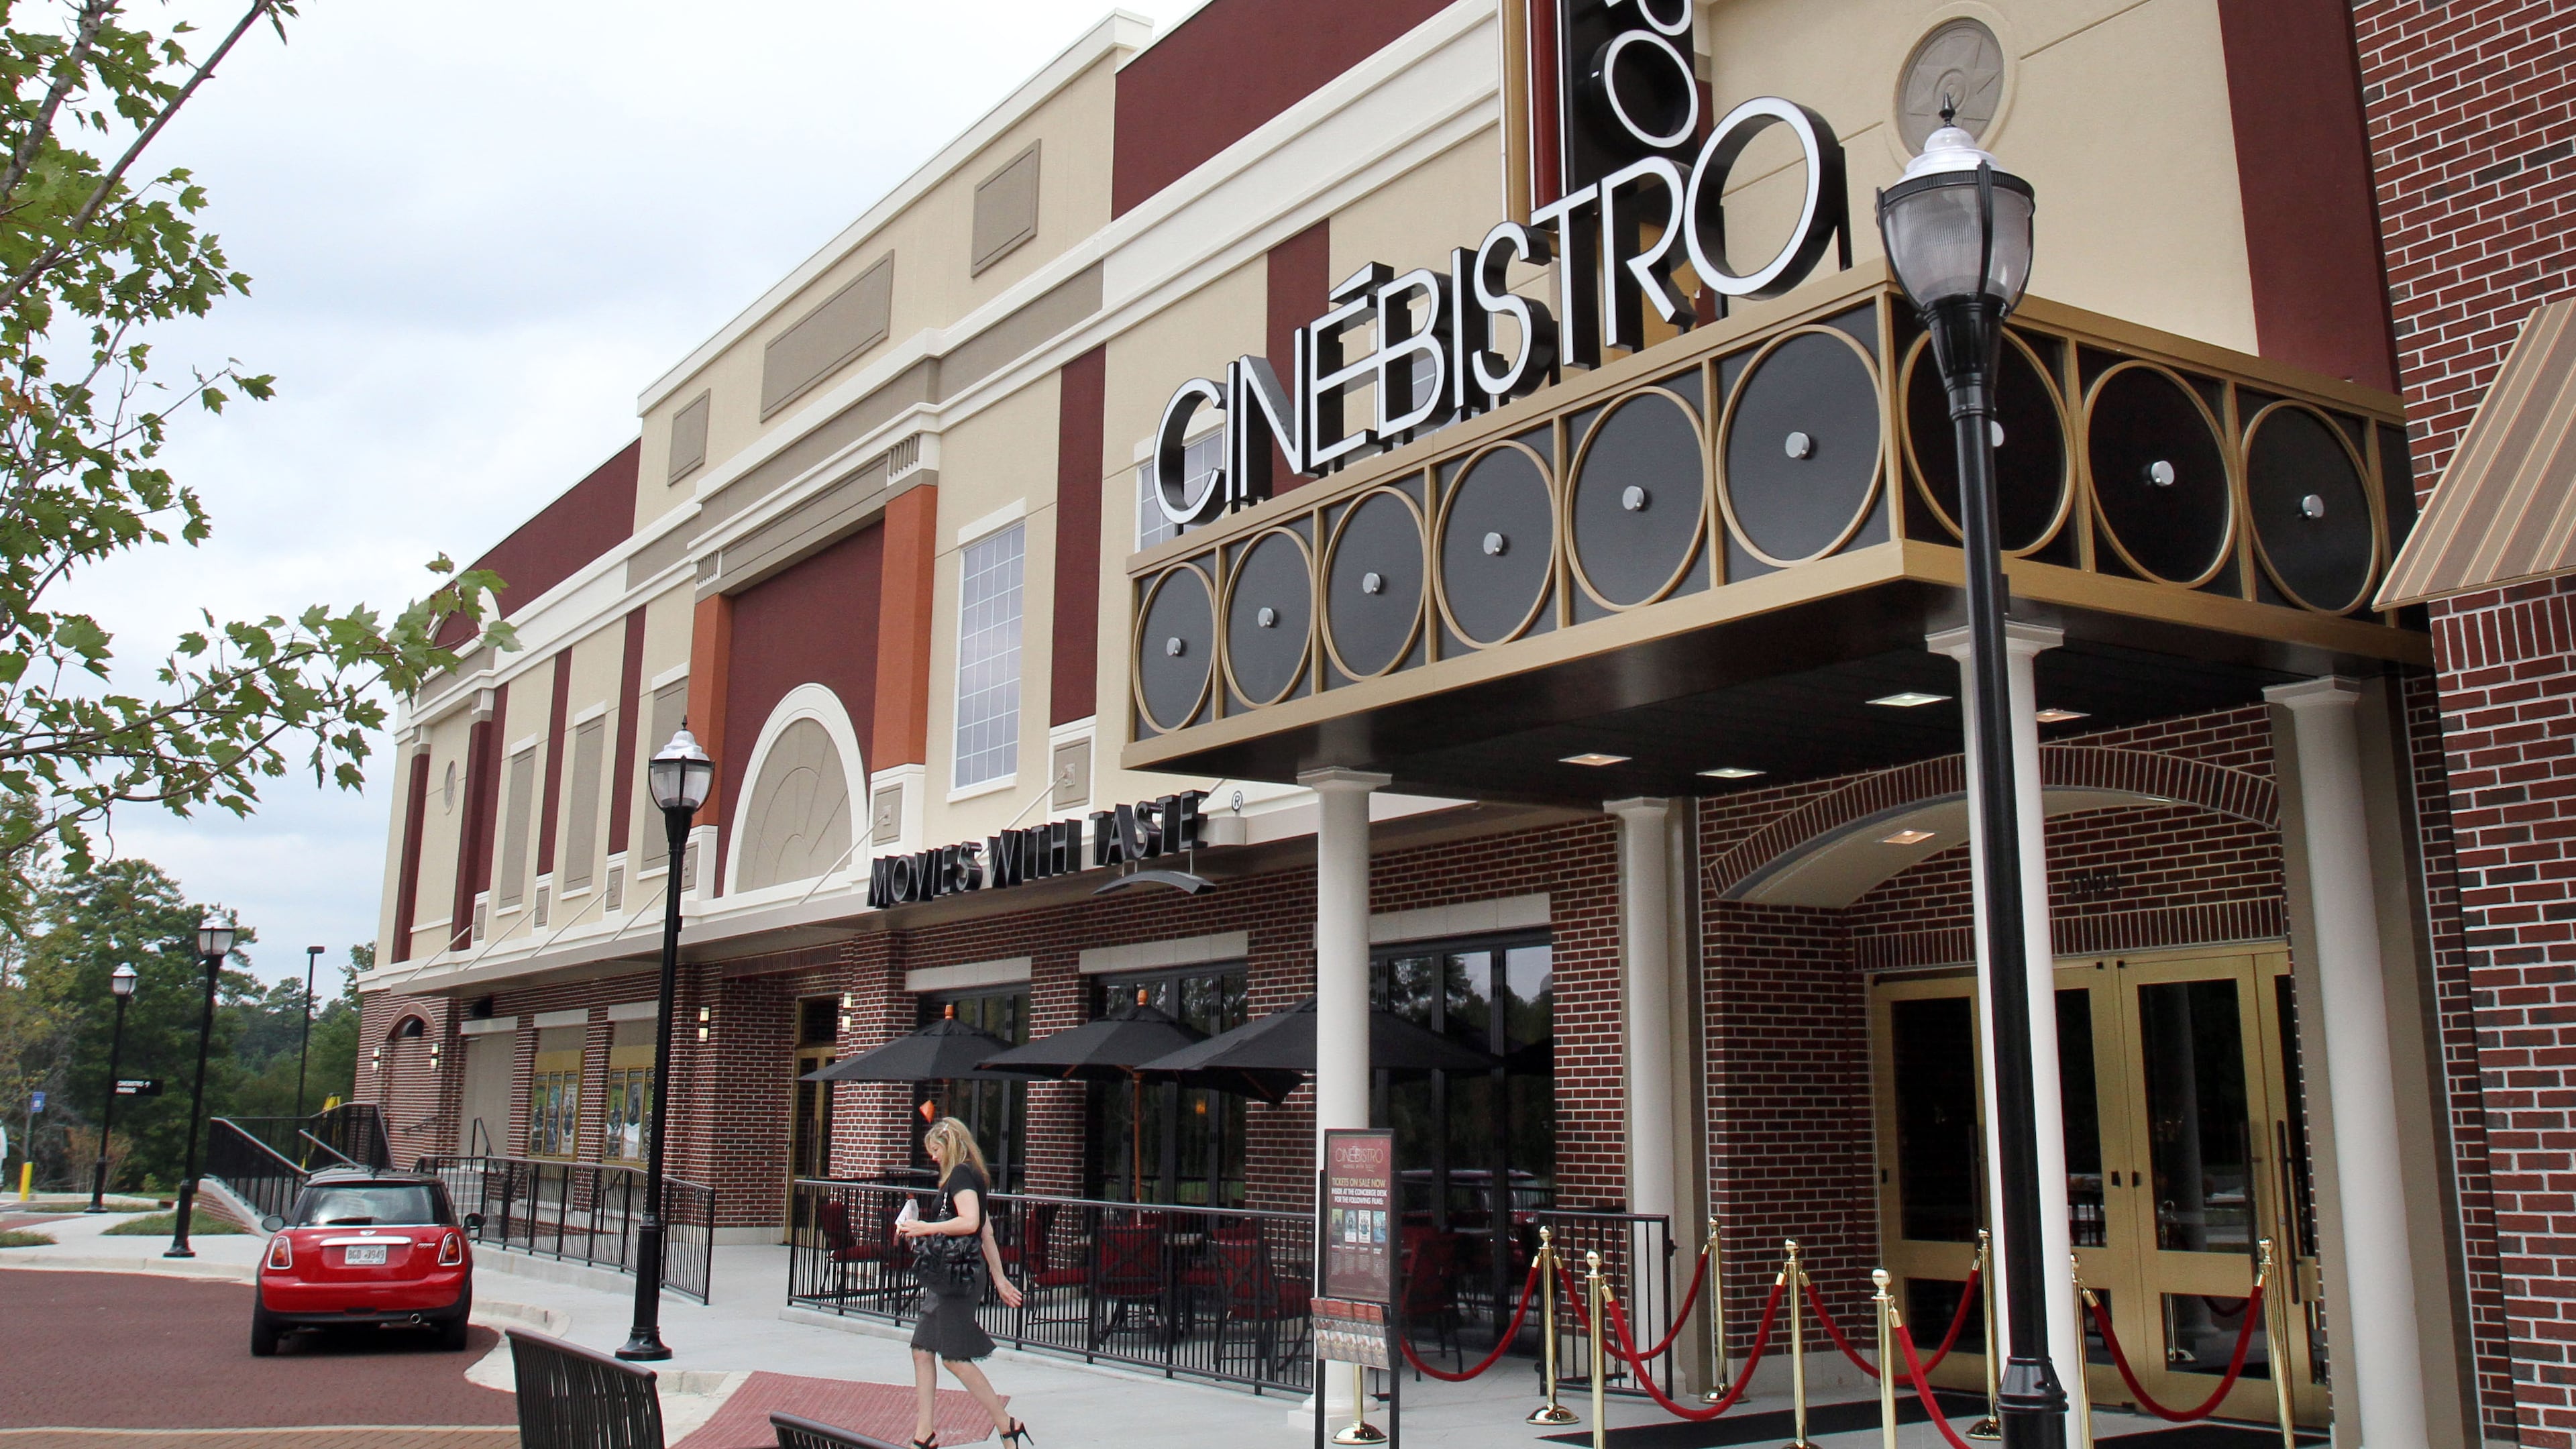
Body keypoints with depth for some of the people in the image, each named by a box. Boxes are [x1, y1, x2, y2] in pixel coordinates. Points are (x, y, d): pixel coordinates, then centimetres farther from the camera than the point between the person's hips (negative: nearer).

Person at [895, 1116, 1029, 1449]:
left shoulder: (961, 1174, -12)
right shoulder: (971, 1177, 18)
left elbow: (970, 1222, -26)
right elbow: (987, 1232, 20)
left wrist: (926, 1228, -18)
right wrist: (999, 1277, 23)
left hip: (959, 1276, -10)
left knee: (955, 1358, -7)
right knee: (922, 1350, 8)